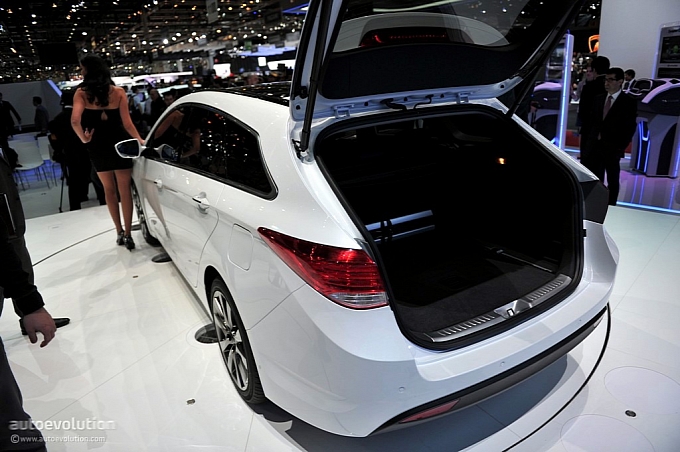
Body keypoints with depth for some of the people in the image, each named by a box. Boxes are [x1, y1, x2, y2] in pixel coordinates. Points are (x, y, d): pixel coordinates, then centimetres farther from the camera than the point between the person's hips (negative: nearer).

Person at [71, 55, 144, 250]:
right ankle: (127, 234, 5)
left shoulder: (81, 93, -5)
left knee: (109, 190, 16)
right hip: (119, 142, 0)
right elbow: (127, 123, -8)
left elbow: (75, 121, -18)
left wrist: (84, 138, -3)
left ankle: (119, 232, 23)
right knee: (124, 190, 5)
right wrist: (140, 140, 2)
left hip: (97, 146, 1)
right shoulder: (118, 92, -3)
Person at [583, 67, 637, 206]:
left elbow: (630, 128, -7)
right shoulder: (599, 99, 10)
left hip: (613, 148, -4)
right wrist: (591, 140, 3)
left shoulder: (629, 102, -5)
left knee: (612, 180, 8)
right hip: (595, 145, 4)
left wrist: (620, 147, -14)